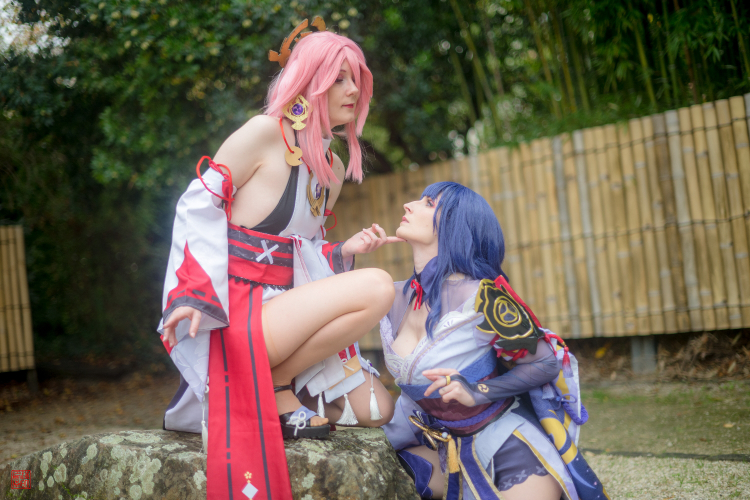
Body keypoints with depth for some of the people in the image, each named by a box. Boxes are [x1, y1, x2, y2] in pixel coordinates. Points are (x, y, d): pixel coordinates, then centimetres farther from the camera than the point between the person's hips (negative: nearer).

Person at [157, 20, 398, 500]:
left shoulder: (333, 169, 15)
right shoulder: (266, 133, -9)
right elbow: (198, 207, -10)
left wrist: (345, 250, 1)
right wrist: (194, 293, -19)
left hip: (280, 309, 8)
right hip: (235, 314, -8)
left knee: (377, 409, 3)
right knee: (377, 288, -25)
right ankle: (273, 389, -14)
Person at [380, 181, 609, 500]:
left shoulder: (481, 297, -21)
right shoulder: (394, 298, -3)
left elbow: (547, 362, -15)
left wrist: (477, 392, -24)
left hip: (511, 446, -5)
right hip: (450, 447, 6)